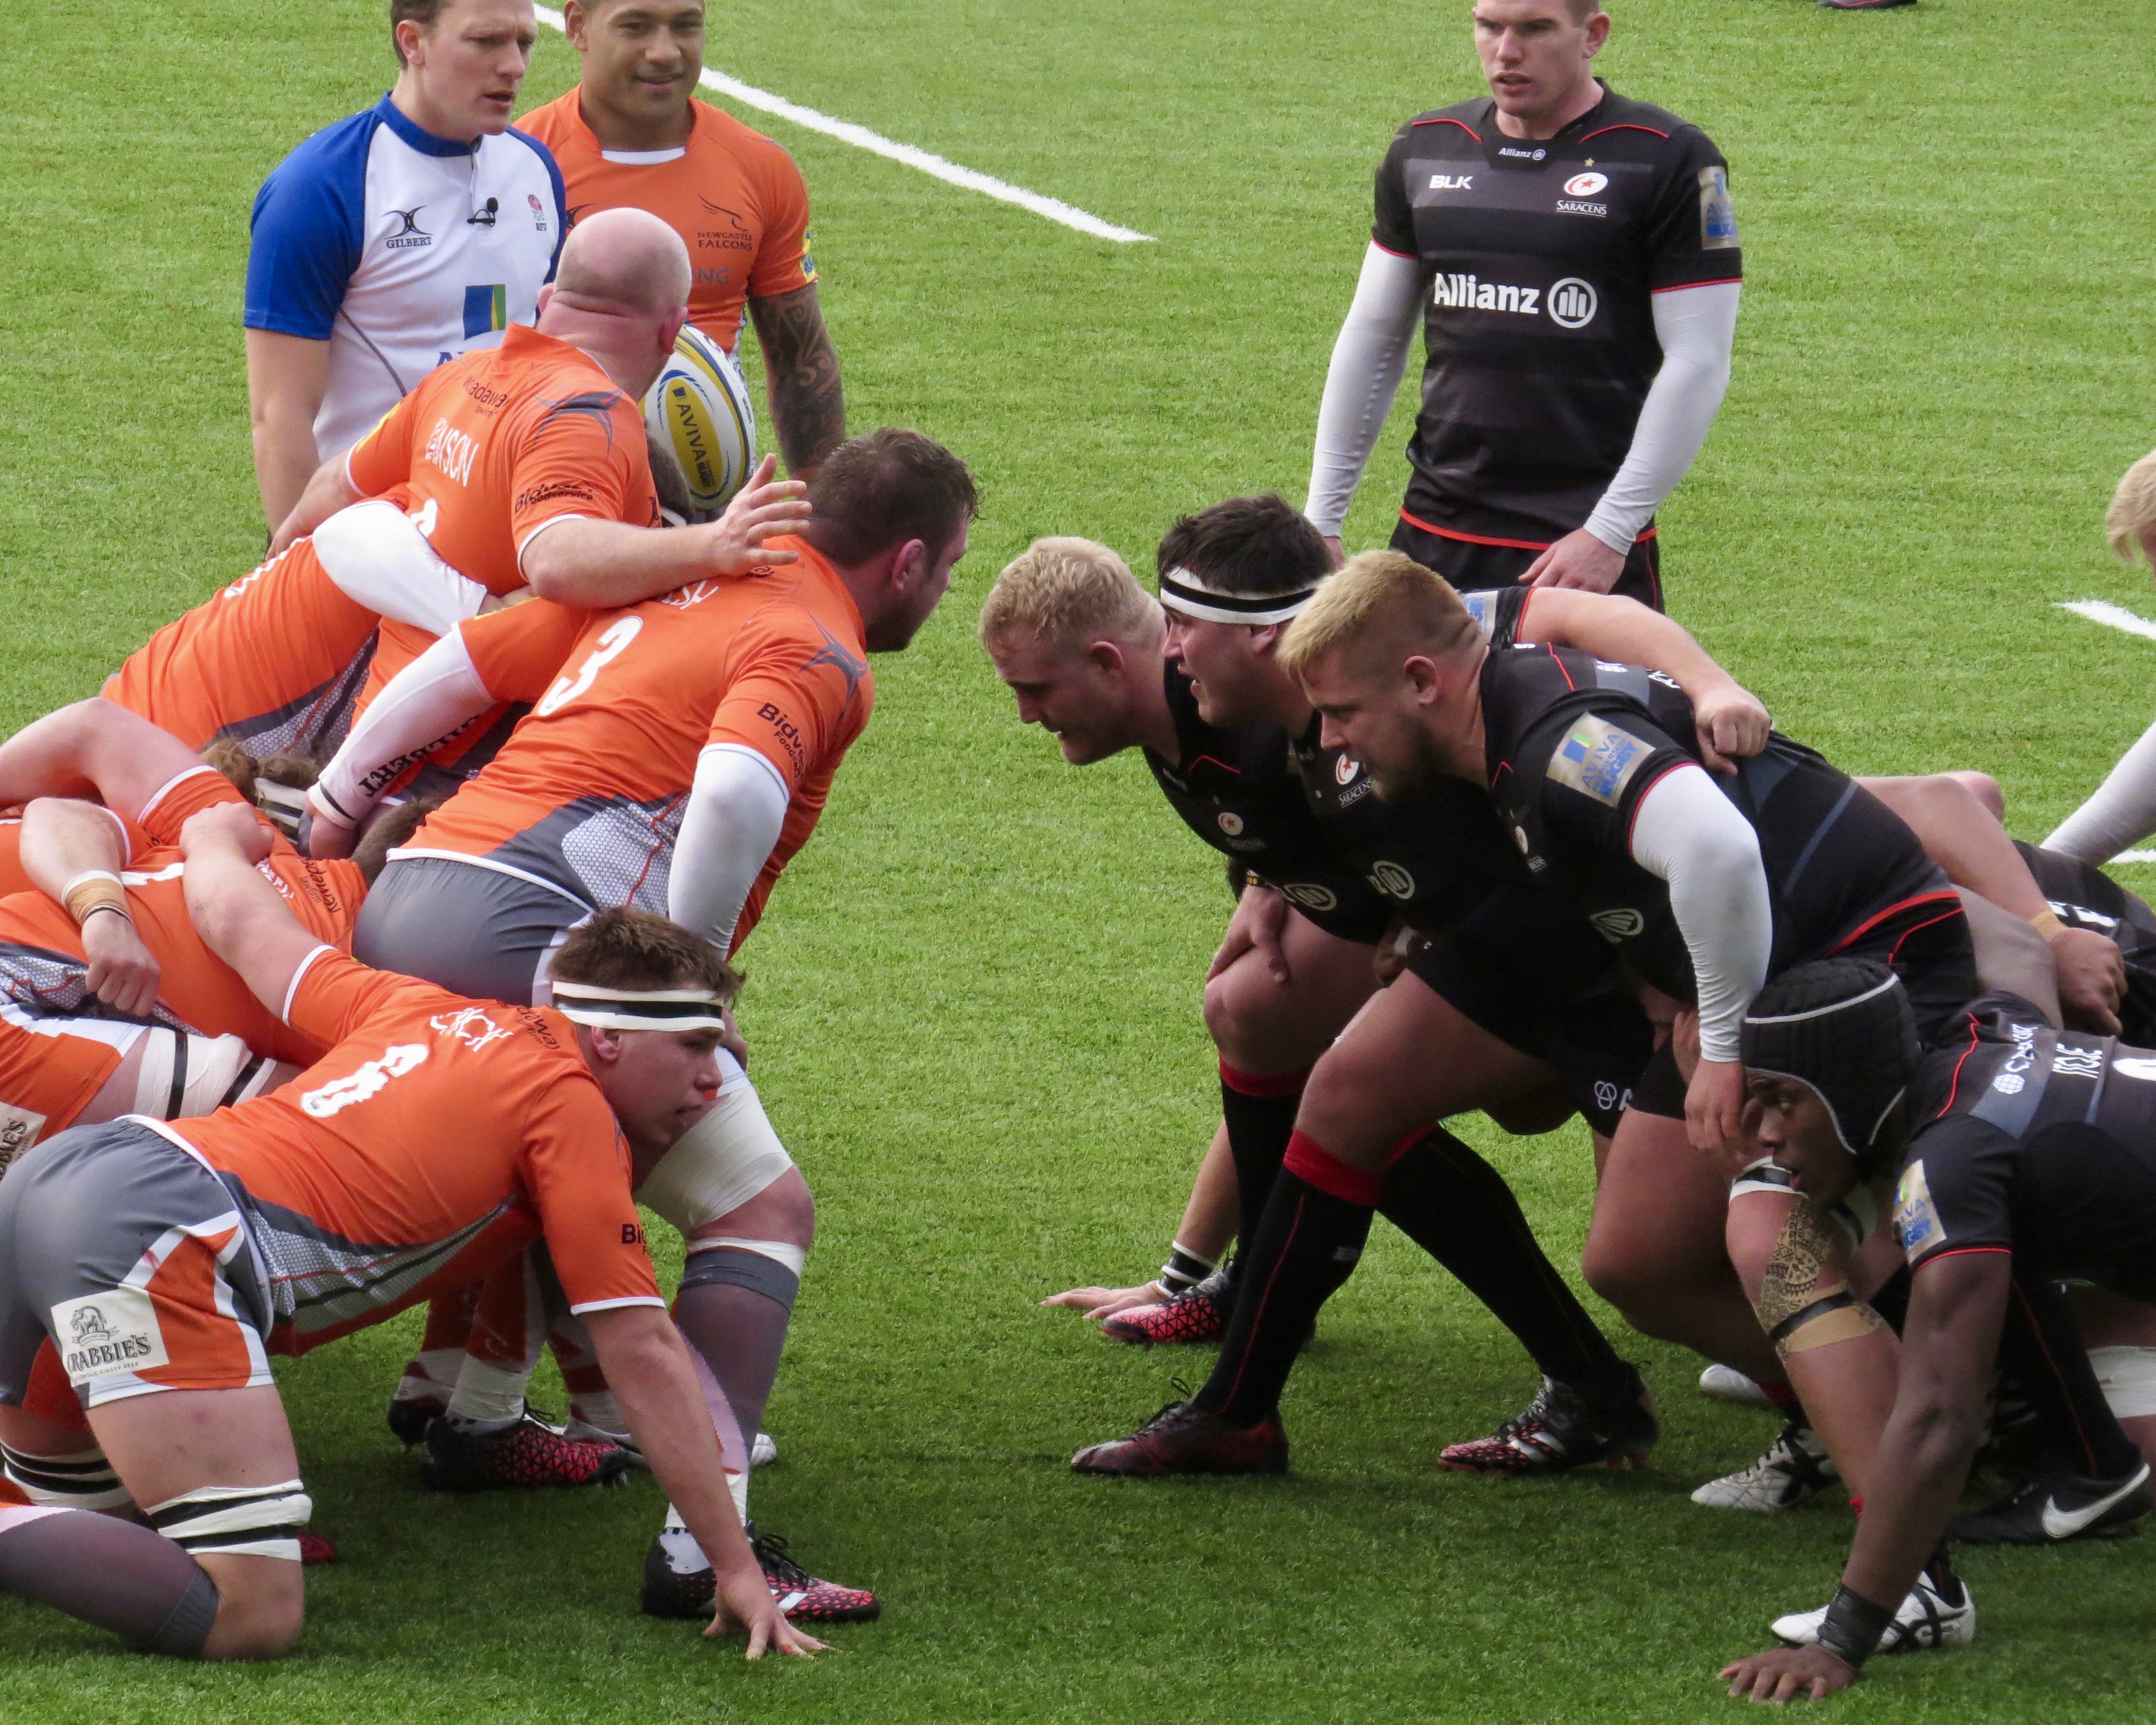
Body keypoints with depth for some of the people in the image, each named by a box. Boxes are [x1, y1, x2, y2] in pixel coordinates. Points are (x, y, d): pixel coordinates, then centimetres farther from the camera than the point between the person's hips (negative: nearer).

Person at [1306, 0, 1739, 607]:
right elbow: (1373, 337, 18)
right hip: (1433, 535, 5)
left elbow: (1697, 365, -8)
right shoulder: (1424, 149, 11)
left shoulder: (1668, 162, -5)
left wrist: (1609, 533, -13)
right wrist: (1321, 518, 15)